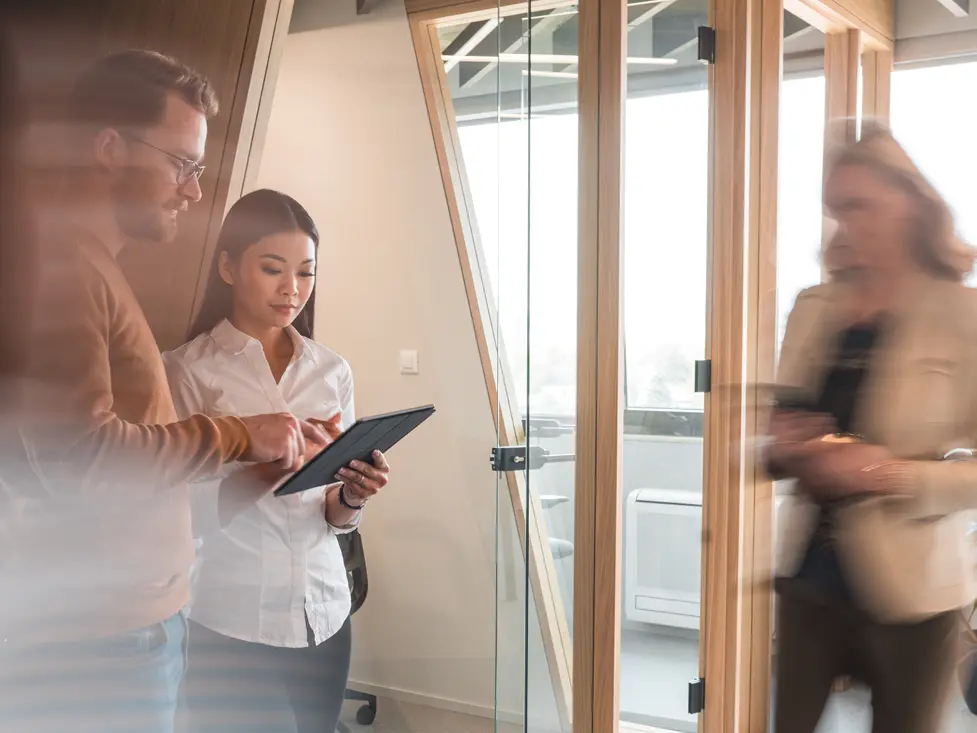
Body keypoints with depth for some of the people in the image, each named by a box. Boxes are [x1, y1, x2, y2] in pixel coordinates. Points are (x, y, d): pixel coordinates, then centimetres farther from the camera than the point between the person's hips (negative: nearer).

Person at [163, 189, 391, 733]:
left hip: (323, 616, 4)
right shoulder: (188, 370, -5)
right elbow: (189, 514, -10)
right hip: (229, 626, -4)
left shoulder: (332, 370, 7)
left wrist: (352, 496, -12)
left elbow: (335, 519, 10)